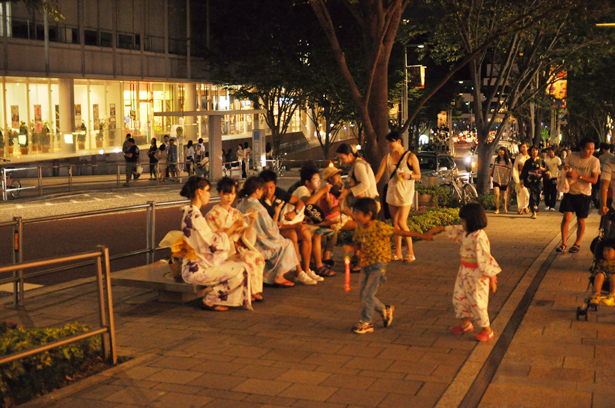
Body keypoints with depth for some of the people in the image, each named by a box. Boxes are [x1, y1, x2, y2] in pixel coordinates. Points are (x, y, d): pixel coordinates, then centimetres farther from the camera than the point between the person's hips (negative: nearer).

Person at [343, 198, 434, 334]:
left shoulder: (380, 227, -16)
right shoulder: (359, 229, 3)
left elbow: (400, 232, -12)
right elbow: (357, 245, 12)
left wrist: (422, 235, -9)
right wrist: (349, 248, -13)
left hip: (378, 264, -7)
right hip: (365, 264, 7)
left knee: (368, 293, -10)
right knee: (363, 294, 9)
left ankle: (366, 323, 4)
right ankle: (385, 310, 31)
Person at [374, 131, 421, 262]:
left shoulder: (410, 156, -4)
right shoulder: (387, 158, 7)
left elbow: (418, 175, -2)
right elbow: (378, 176, 4)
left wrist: (408, 176, -22)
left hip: (405, 193, -5)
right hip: (391, 193, 5)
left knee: (401, 222, -12)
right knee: (395, 223, 7)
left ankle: (411, 253, -3)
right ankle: (398, 253, 14)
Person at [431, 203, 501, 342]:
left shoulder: (479, 237, -25)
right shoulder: (467, 232, 2)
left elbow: (485, 258, -25)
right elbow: (457, 230, 25)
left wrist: (491, 279, -22)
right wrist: (441, 229, 31)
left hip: (476, 274, -10)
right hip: (465, 272, 10)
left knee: (477, 302, -1)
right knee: (459, 297, 19)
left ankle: (487, 330, 16)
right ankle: (466, 324, 38)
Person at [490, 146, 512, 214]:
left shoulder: (508, 160, -1)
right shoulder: (496, 159, 4)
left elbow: (510, 171, 3)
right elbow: (493, 167, 16)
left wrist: (509, 180, 1)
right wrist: (490, 175, 17)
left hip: (504, 181, -1)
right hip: (496, 180, 1)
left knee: (504, 196, 10)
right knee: (496, 194, -16)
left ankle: (505, 208, 33)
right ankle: (497, 209, -9)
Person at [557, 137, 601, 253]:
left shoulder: (594, 161, -9)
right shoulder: (572, 156, -2)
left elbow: (594, 180, -14)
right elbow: (564, 166, 16)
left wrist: (578, 176, -22)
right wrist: (566, 171, -7)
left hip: (584, 194, -1)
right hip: (570, 191, 1)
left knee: (580, 221, 7)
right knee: (566, 217, -10)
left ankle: (577, 244, 25)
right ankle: (563, 244, -4)